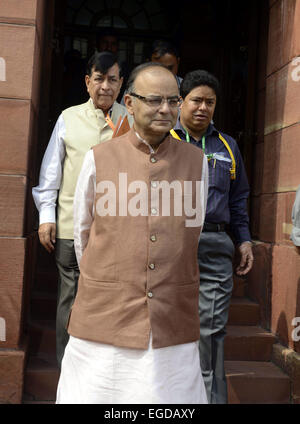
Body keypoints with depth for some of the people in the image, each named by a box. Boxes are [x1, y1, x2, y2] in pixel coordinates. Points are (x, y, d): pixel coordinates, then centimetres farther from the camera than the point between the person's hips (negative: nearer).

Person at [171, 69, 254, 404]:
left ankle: (211, 398, 10)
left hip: (215, 247, 3)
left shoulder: (227, 147, 18)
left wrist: (244, 240, 14)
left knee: (212, 329, 0)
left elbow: (238, 200, 22)